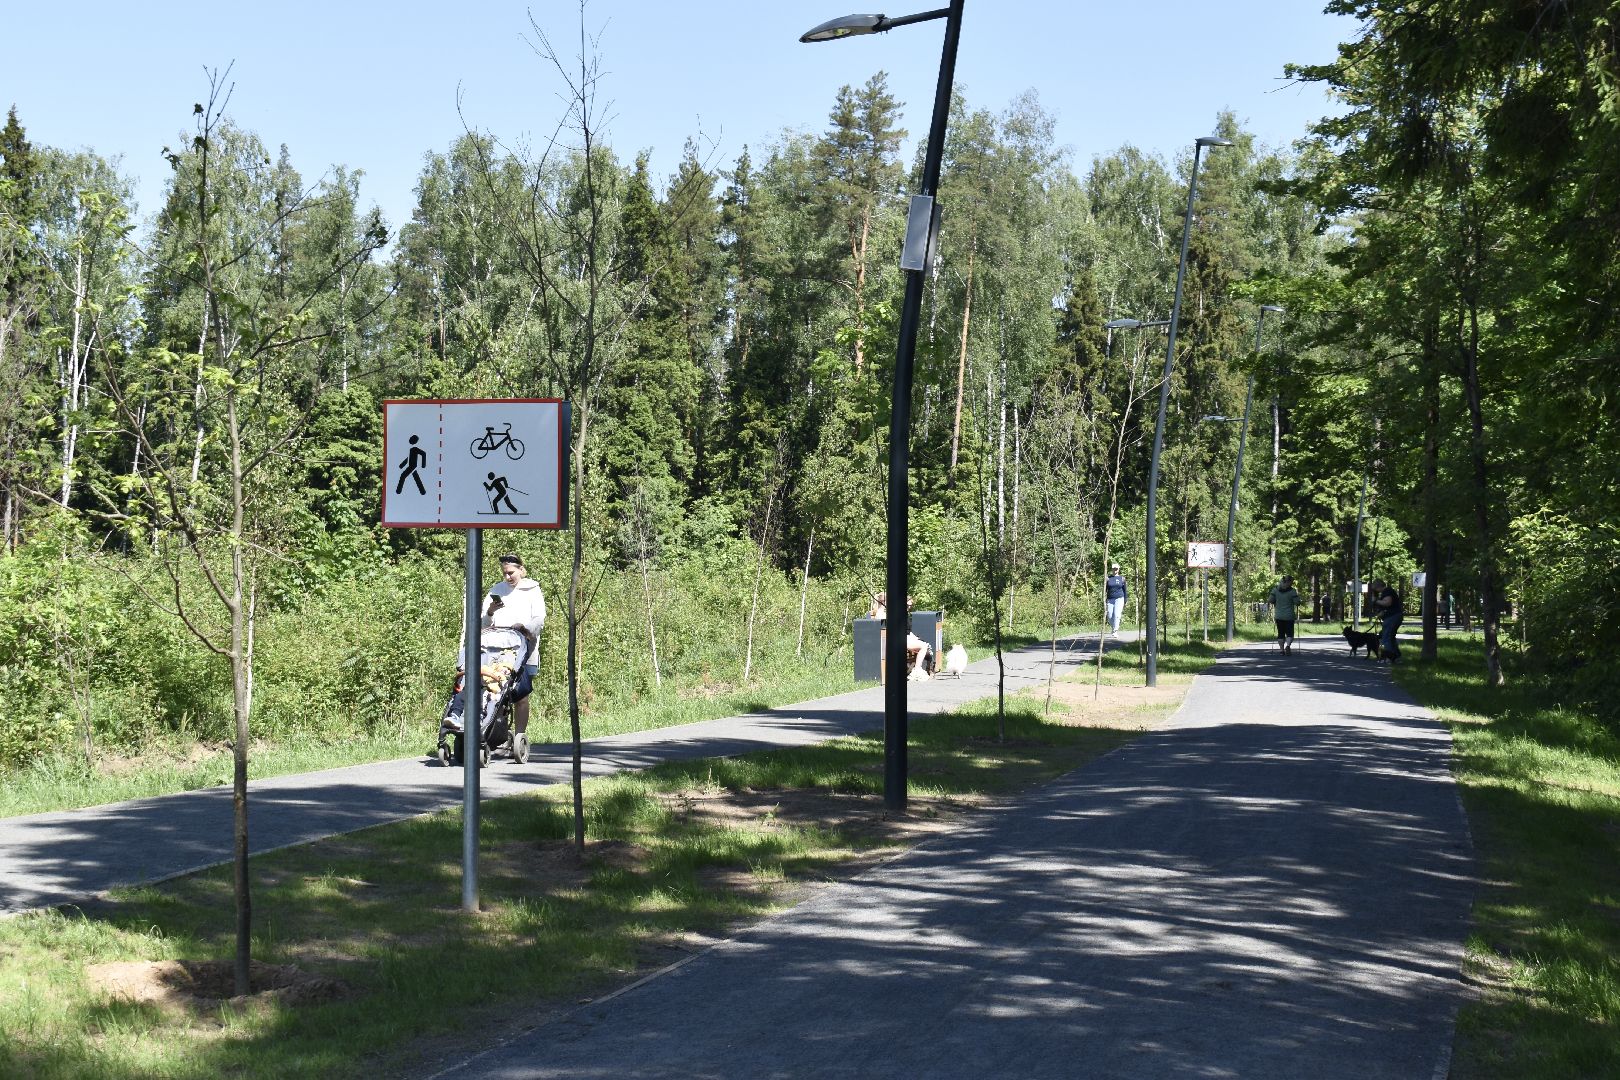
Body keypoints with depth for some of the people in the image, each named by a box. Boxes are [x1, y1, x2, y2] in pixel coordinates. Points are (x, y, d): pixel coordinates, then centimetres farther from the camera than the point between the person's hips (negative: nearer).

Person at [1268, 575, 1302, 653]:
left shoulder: (1275, 590, 0)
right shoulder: (1292, 591, -9)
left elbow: (1270, 601, -2)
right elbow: (1297, 602, -10)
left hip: (1278, 616, 3)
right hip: (1289, 616, -3)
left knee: (1281, 633, 11)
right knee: (1289, 633, 4)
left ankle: (1282, 649, 8)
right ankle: (1288, 645, -21)